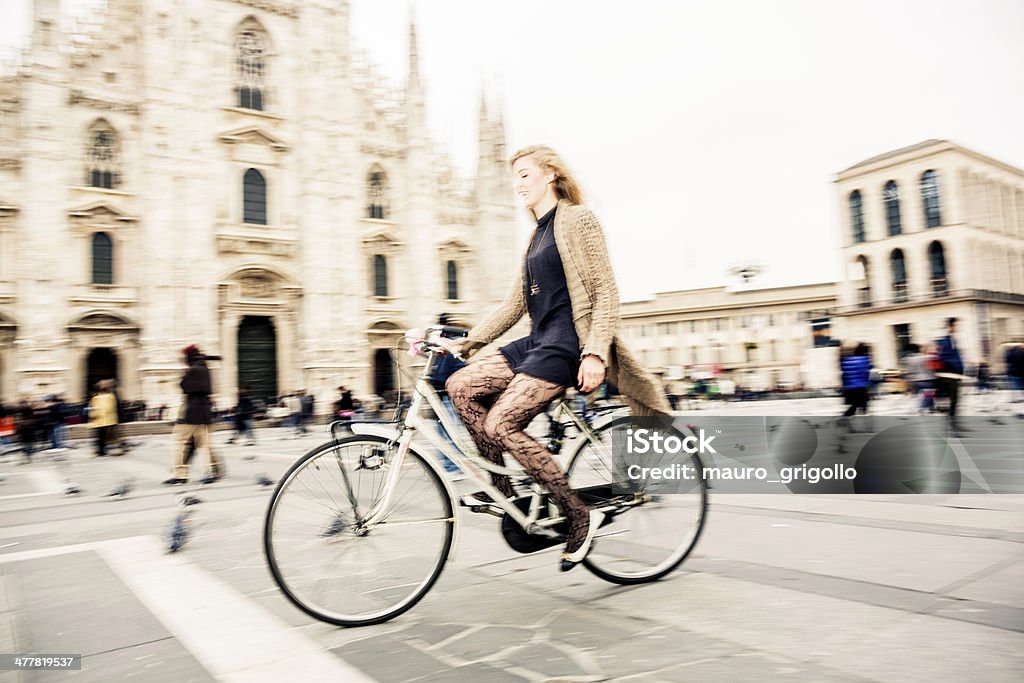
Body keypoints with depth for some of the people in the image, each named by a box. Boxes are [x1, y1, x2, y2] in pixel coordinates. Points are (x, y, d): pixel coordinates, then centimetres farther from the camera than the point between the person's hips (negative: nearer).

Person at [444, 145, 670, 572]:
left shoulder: (577, 219, -4)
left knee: (500, 424, -19)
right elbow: (514, 305, 19)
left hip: (565, 344, -9)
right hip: (537, 342, 9)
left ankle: (579, 515, -8)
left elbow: (606, 291, -12)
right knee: (460, 386, -3)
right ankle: (501, 487, 4)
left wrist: (595, 353, -22)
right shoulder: (539, 234, 21)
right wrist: (465, 343, 13)